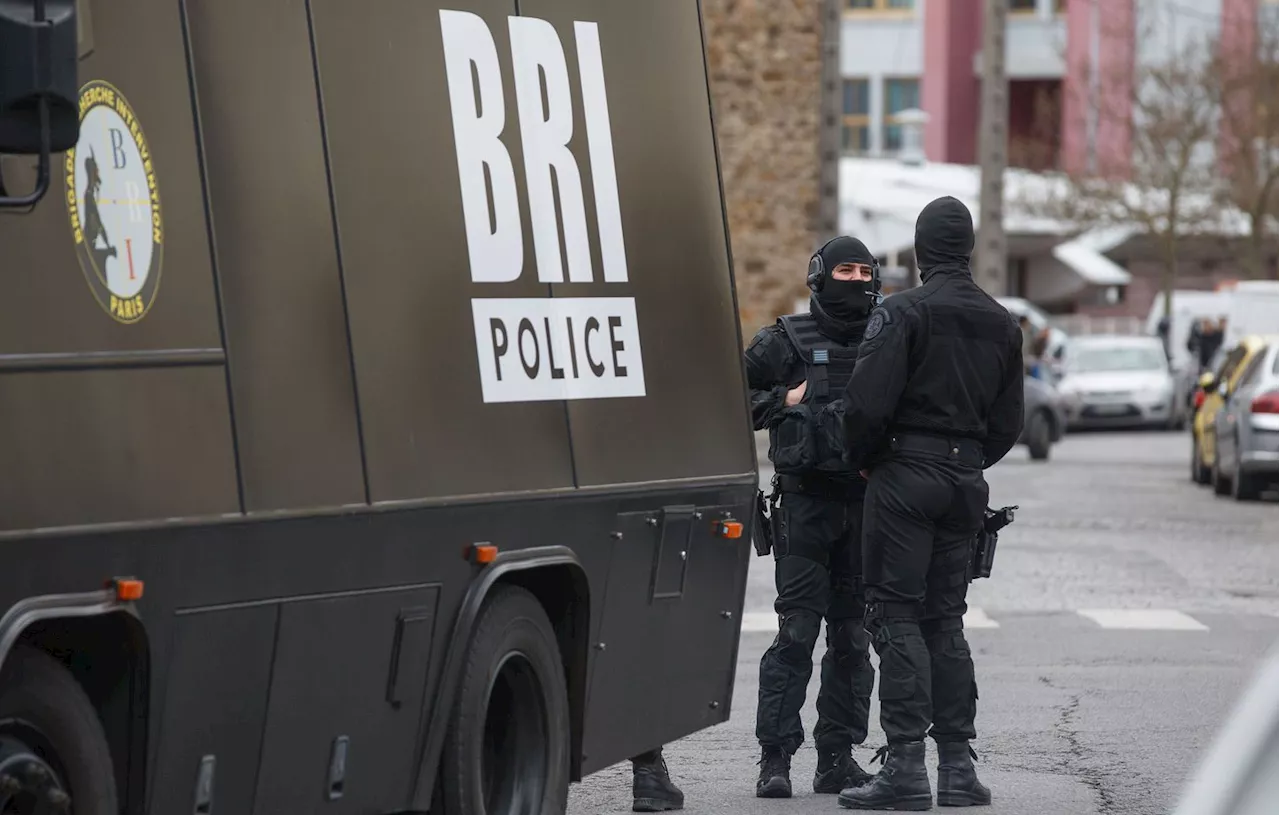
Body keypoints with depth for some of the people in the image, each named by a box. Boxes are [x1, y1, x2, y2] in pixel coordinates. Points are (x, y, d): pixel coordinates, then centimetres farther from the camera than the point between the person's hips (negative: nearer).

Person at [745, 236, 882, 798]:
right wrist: (785, 401, -9)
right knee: (796, 632, -8)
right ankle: (775, 759, -7)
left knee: (853, 637, 7)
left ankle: (838, 757, 14)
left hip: (868, 503, 4)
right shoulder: (786, 342, 0)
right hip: (806, 504, -4)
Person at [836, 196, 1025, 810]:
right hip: (966, 482, 6)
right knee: (946, 619, 12)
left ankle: (905, 764, -11)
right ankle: (957, 765, 9)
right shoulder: (1001, 325, 11)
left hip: (905, 476, -6)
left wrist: (864, 460, 1)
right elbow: (1008, 423, 12)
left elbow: (867, 404, -16)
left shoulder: (901, 314, -10)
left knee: (897, 615, -4)